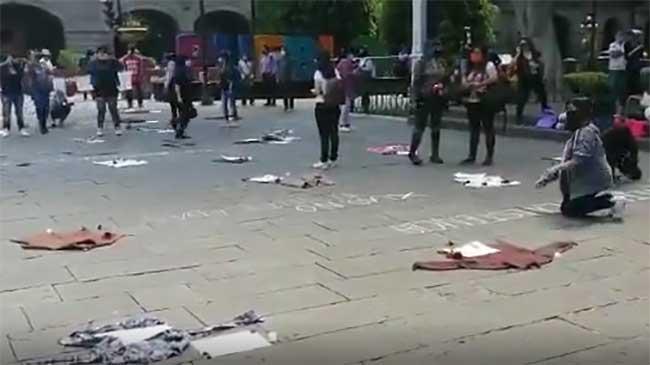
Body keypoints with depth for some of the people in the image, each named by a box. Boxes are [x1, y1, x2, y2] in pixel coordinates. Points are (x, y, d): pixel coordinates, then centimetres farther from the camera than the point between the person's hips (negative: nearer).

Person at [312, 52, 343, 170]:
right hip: (335, 106, 5)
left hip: (322, 106, -5)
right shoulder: (335, 72, 2)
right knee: (334, 132, 9)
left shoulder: (318, 73, -11)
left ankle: (324, 161, 0)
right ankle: (333, 159, 15)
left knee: (324, 134, -2)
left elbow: (317, 91, -8)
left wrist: (313, 91, 13)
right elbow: (340, 88, 5)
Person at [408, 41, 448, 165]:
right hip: (424, 99, -6)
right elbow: (416, 81, -8)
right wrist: (416, 98, -14)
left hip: (438, 99, 6)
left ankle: (435, 154, 15)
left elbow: (447, 79, 18)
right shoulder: (421, 63, -5)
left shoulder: (442, 63, 12)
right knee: (420, 126, -4)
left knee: (436, 127, 9)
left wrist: (446, 97, 12)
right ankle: (412, 153, 6)